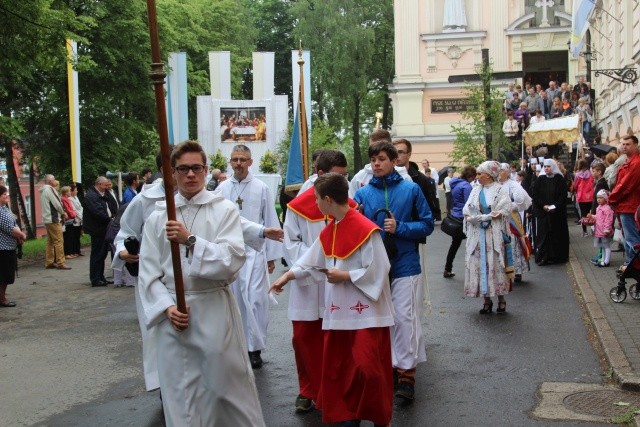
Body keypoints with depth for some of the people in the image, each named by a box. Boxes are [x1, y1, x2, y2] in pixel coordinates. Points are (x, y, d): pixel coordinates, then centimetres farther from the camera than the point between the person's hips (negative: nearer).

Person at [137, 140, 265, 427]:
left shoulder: (224, 210, -1)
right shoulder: (158, 217, 6)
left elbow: (233, 259, -13)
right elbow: (148, 273, 4)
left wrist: (191, 240, -21)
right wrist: (167, 307, -10)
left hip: (214, 309, -2)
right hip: (174, 314, 2)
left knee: (229, 383, 6)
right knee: (180, 391, 8)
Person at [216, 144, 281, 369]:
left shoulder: (261, 188, 0)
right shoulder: (222, 188, 4)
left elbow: (270, 223, 3)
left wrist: (272, 255, 3)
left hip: (254, 252, -2)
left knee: (254, 300, -6)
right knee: (234, 299, 9)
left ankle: (255, 348, 4)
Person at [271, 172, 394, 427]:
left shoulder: (365, 229, -18)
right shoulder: (328, 231, 8)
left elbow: (377, 271, -18)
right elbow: (312, 260, 20)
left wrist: (345, 276, -16)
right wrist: (287, 276, 22)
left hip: (365, 309, -8)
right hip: (339, 308, 8)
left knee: (367, 366, -7)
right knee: (337, 366, 12)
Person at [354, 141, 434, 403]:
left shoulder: (411, 190, -1)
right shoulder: (362, 193, 3)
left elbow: (427, 224, 0)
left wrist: (400, 228, -13)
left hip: (405, 266, -2)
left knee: (405, 319, -4)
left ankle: (406, 374, 5)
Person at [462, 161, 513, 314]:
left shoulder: (500, 190, -1)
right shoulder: (475, 190, 11)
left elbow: (503, 212, -11)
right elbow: (467, 211, 1)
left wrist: (480, 216, -9)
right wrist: (490, 215, -11)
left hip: (495, 235, -4)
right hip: (477, 235, 4)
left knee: (496, 266, -1)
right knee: (480, 265, 2)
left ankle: (501, 300, 9)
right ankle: (487, 300, 9)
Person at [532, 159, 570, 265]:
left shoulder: (560, 179, 0)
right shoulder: (540, 180, 3)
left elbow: (563, 195, -3)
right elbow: (534, 195, -1)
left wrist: (555, 206, -15)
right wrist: (543, 206, -12)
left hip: (557, 212, 0)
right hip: (542, 212, 0)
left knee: (557, 234, 2)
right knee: (543, 234, -2)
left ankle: (556, 256, 10)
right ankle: (543, 257, 1)